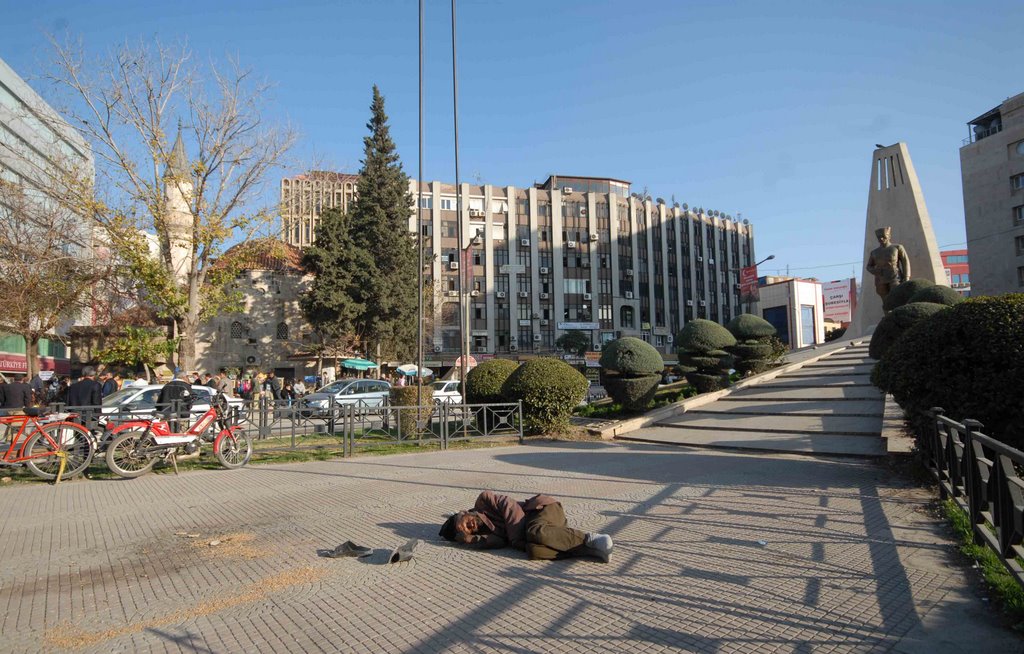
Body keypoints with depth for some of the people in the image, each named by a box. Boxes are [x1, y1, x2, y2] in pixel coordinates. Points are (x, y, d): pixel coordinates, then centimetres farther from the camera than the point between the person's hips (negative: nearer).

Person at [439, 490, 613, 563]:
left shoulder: (483, 500, 1)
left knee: (535, 533, -37)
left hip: (543, 507, -5)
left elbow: (510, 506, -7)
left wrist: (516, 539, -11)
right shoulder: (485, 531, 13)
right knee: (533, 550, -30)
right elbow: (500, 541, -4)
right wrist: (469, 539, -6)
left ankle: (590, 539, -31)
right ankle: (593, 549, -33)